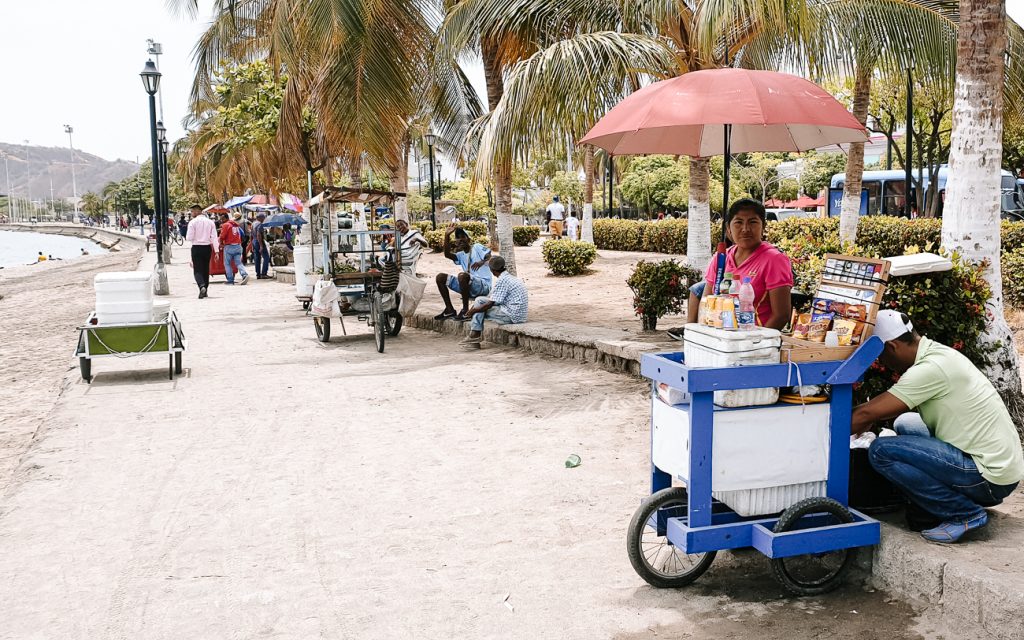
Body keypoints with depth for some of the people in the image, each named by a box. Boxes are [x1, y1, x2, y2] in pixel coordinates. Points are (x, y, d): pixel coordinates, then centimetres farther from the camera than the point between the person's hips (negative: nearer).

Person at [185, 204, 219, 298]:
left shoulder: (193, 222, -8)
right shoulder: (210, 222, 3)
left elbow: (189, 238, -11)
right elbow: (214, 237, -2)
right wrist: (216, 250, -4)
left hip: (197, 248, -4)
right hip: (207, 248, 4)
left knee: (197, 270, -1)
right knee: (206, 269, 14)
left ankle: (202, 286, -27)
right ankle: (205, 292, 19)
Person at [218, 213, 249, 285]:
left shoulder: (225, 225, -7)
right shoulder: (235, 225, 15)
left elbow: (222, 237, -10)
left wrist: (221, 243, 8)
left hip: (229, 246, -6)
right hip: (238, 246, 6)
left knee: (227, 264, 5)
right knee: (238, 263, 4)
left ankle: (230, 280, 4)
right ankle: (245, 274, -20)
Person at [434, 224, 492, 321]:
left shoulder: (477, 247, 2)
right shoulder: (461, 255, 16)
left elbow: (491, 256, -12)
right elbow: (447, 254, -3)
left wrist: (482, 262, -33)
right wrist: (447, 235, -10)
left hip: (483, 285, -7)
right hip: (469, 286, 7)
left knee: (462, 275, -38)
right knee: (440, 277, -1)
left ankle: (465, 311, -25)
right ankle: (449, 310, 0)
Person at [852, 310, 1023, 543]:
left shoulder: (930, 369, -21)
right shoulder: (937, 352, 8)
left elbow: (868, 414, -20)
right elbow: (890, 401, 24)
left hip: (991, 477, -10)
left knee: (881, 451, -16)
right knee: (905, 424, 21)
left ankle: (966, 513, -7)